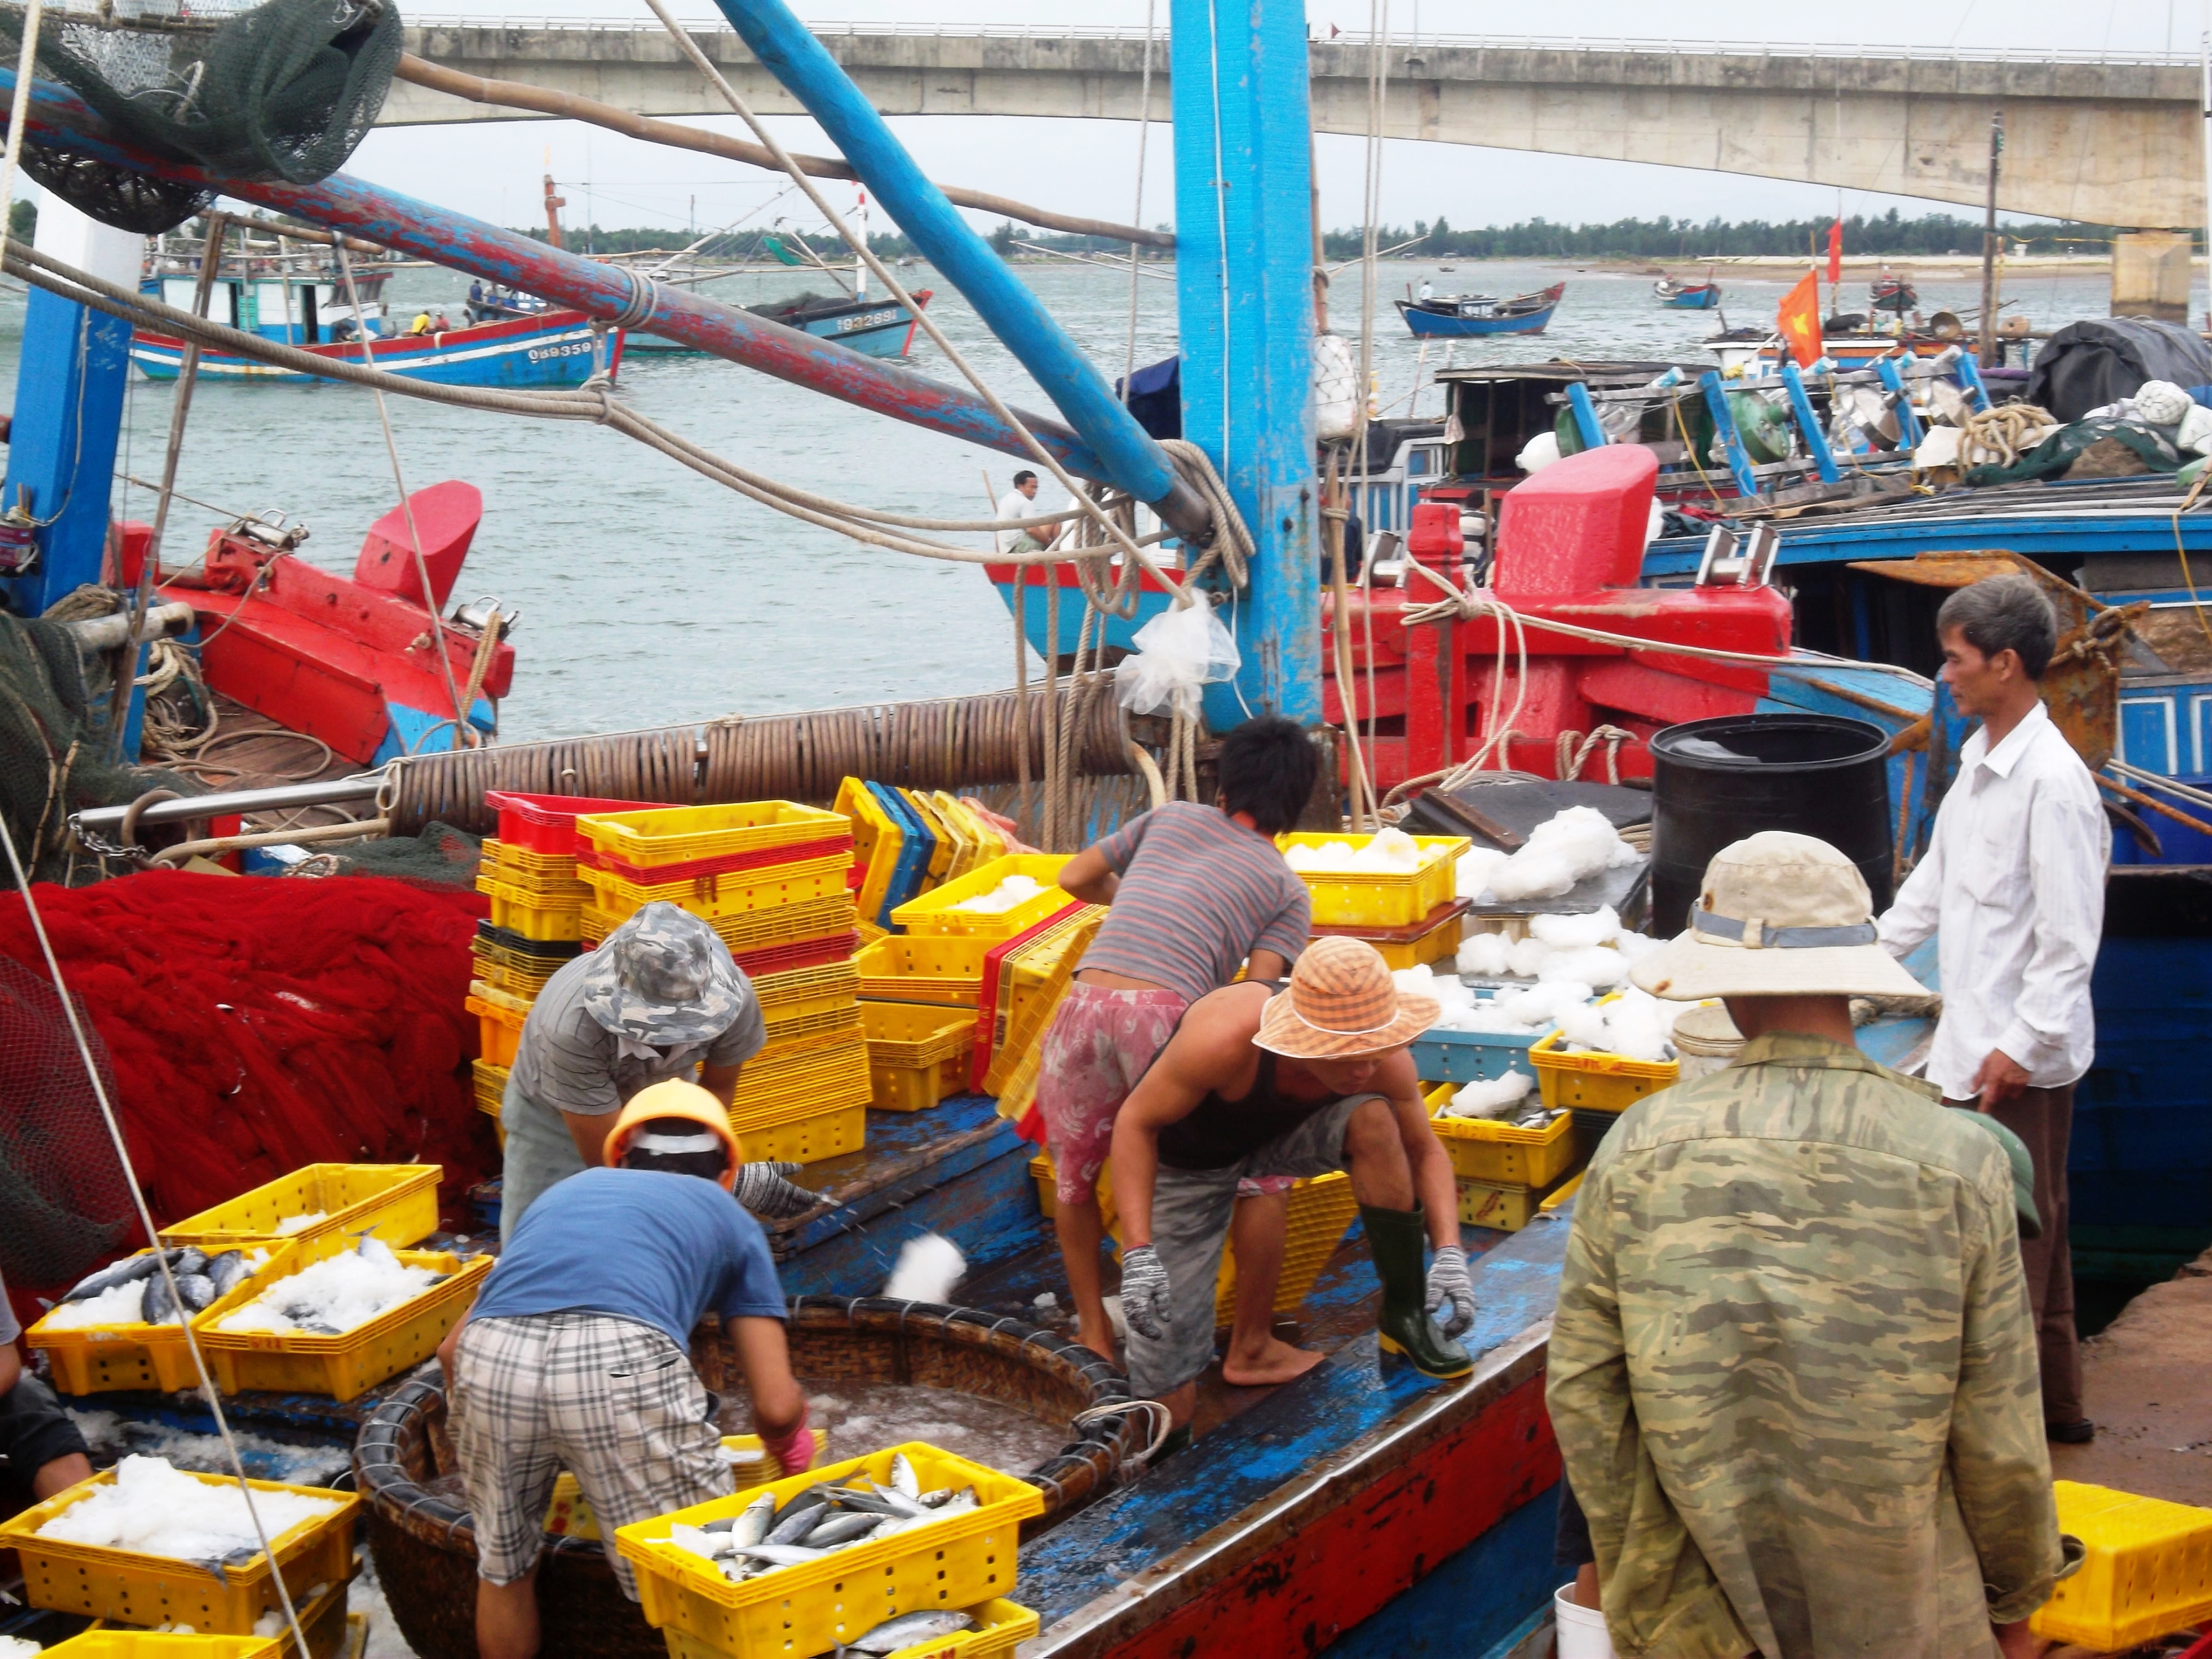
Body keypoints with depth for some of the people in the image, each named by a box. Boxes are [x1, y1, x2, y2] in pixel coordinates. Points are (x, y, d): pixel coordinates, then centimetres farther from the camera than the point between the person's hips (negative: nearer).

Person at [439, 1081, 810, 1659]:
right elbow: (776, 1406, 20)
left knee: (504, 1569, 26)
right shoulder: (729, 1217, 30)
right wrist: (788, 1445, 43)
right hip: (623, 1359, -4)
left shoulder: (567, 1191, 38)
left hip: (490, 1357, 4)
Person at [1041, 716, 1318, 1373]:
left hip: (1082, 1006, 3)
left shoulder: (1172, 817, 26)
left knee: (1074, 1175, 27)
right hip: (1166, 1018, -3)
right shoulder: (1288, 889, 18)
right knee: (1263, 1176, 15)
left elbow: (1076, 878, 32)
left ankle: (1093, 1334, 31)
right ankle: (1251, 1348, 18)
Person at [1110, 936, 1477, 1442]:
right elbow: (1135, 1124, -29)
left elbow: (1425, 1150, -10)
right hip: (1189, 1163, -3)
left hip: (1282, 1136, 3)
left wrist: (1449, 1253, -27)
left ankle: (1406, 1315, -12)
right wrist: (1137, 1254, -38)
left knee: (1373, 1118, -30)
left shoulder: (1384, 1061, -27)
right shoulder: (1225, 1036, -41)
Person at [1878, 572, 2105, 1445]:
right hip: (1973, 1041, 10)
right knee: (2029, 1231, 18)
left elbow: (2071, 938, -20)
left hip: (2021, 1058, -10)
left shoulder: (2053, 782, -20)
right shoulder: (1980, 762, 10)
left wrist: (2021, 1046, -20)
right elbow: (1933, 883, 21)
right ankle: (2055, 1400, 29)